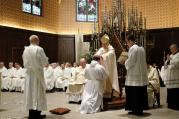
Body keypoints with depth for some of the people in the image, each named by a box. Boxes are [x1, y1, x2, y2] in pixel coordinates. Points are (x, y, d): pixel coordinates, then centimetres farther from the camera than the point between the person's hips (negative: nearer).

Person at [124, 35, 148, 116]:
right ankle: (140, 109, 19)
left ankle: (136, 110, 5)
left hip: (134, 75, -8)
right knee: (140, 92, 12)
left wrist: (125, 63, 3)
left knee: (133, 93, 0)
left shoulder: (132, 48, -12)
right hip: (141, 74, 8)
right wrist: (128, 62, 17)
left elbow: (130, 61, -16)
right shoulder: (141, 48, 14)